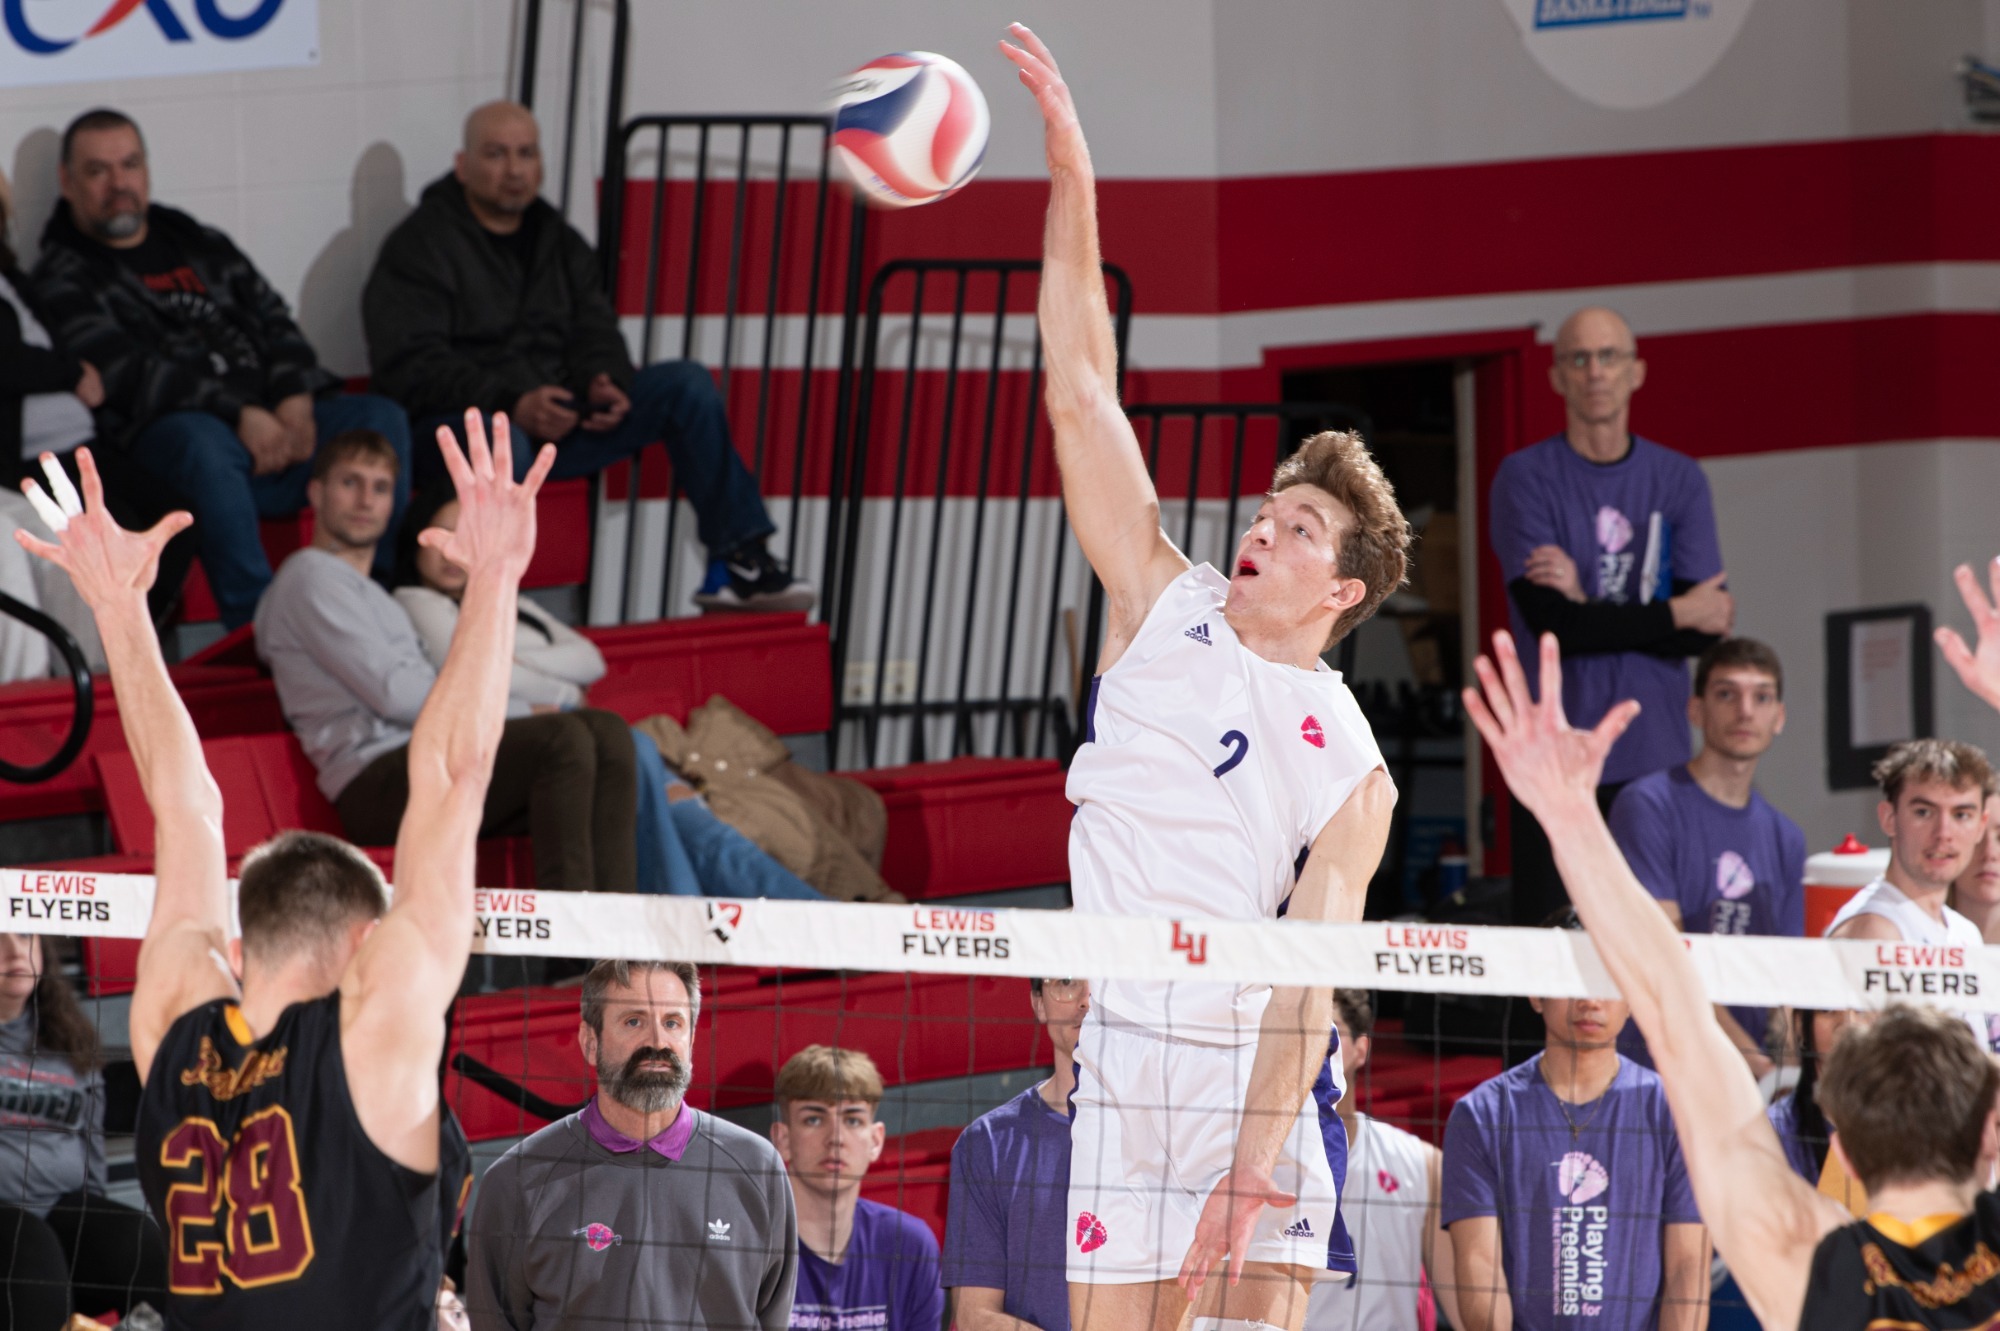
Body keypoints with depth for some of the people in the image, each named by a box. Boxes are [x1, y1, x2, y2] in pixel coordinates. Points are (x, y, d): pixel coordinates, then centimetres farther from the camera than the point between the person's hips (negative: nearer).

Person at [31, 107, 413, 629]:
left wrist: (296, 401, -3)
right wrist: (239, 414, -17)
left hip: (276, 418, 6)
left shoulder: (200, 243, 25)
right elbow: (126, 374, -9)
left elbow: (274, 323, 19)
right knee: (205, 442, -40)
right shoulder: (64, 277, 5)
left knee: (382, 418, -16)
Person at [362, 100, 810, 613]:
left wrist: (603, 382, -11)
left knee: (685, 384, -5)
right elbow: (410, 364, -14)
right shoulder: (420, 245, -3)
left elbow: (594, 333, 15)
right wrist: (510, 403, -27)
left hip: (556, 420, 7)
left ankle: (737, 565, -6)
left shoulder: (559, 240, 19)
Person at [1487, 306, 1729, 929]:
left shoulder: (1679, 480, 10)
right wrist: (1675, 614, -3)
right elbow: (1552, 622, -10)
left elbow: (1707, 632, 1)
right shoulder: (1525, 477, 1)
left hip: (1656, 756, 2)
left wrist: (1592, 607, -9)